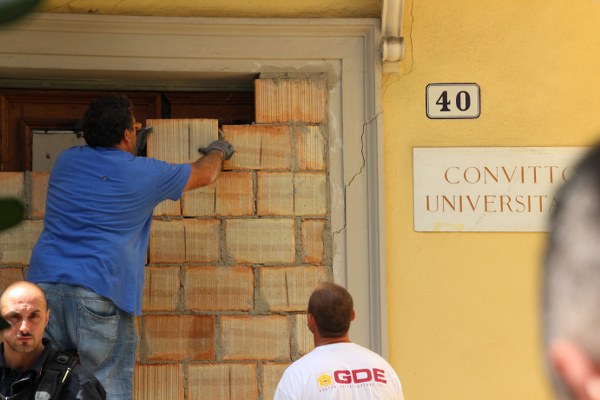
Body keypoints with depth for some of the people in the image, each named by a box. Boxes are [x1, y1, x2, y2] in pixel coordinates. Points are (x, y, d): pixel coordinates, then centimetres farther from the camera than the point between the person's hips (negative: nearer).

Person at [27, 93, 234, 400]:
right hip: (100, 291, -4)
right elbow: (205, 174, 22)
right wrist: (217, 151, 44)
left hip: (44, 282, 5)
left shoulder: (66, 160, 15)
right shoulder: (145, 174, 4)